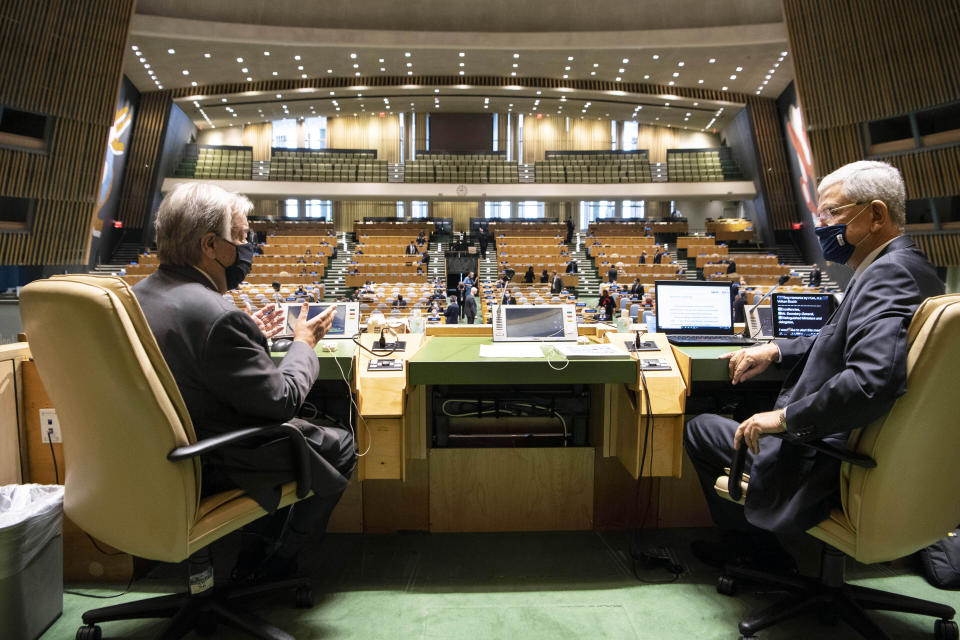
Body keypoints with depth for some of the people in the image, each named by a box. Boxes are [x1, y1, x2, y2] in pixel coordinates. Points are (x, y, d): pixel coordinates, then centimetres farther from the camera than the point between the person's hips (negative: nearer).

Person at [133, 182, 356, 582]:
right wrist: (304, 344, -7)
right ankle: (273, 563, 25)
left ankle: (256, 558, 33)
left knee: (300, 429, 27)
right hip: (211, 470, -9)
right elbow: (281, 400, -24)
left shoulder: (139, 295, -1)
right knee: (340, 447, 8)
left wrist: (250, 335, 11)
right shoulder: (217, 318, -30)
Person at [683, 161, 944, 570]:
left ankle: (753, 548, 26)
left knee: (700, 429, 4)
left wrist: (785, 419, -26)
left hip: (834, 469, -10)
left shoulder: (888, 274, -24)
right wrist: (776, 350, 7)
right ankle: (746, 541, 35)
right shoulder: (905, 267, 8)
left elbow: (873, 379, -38)